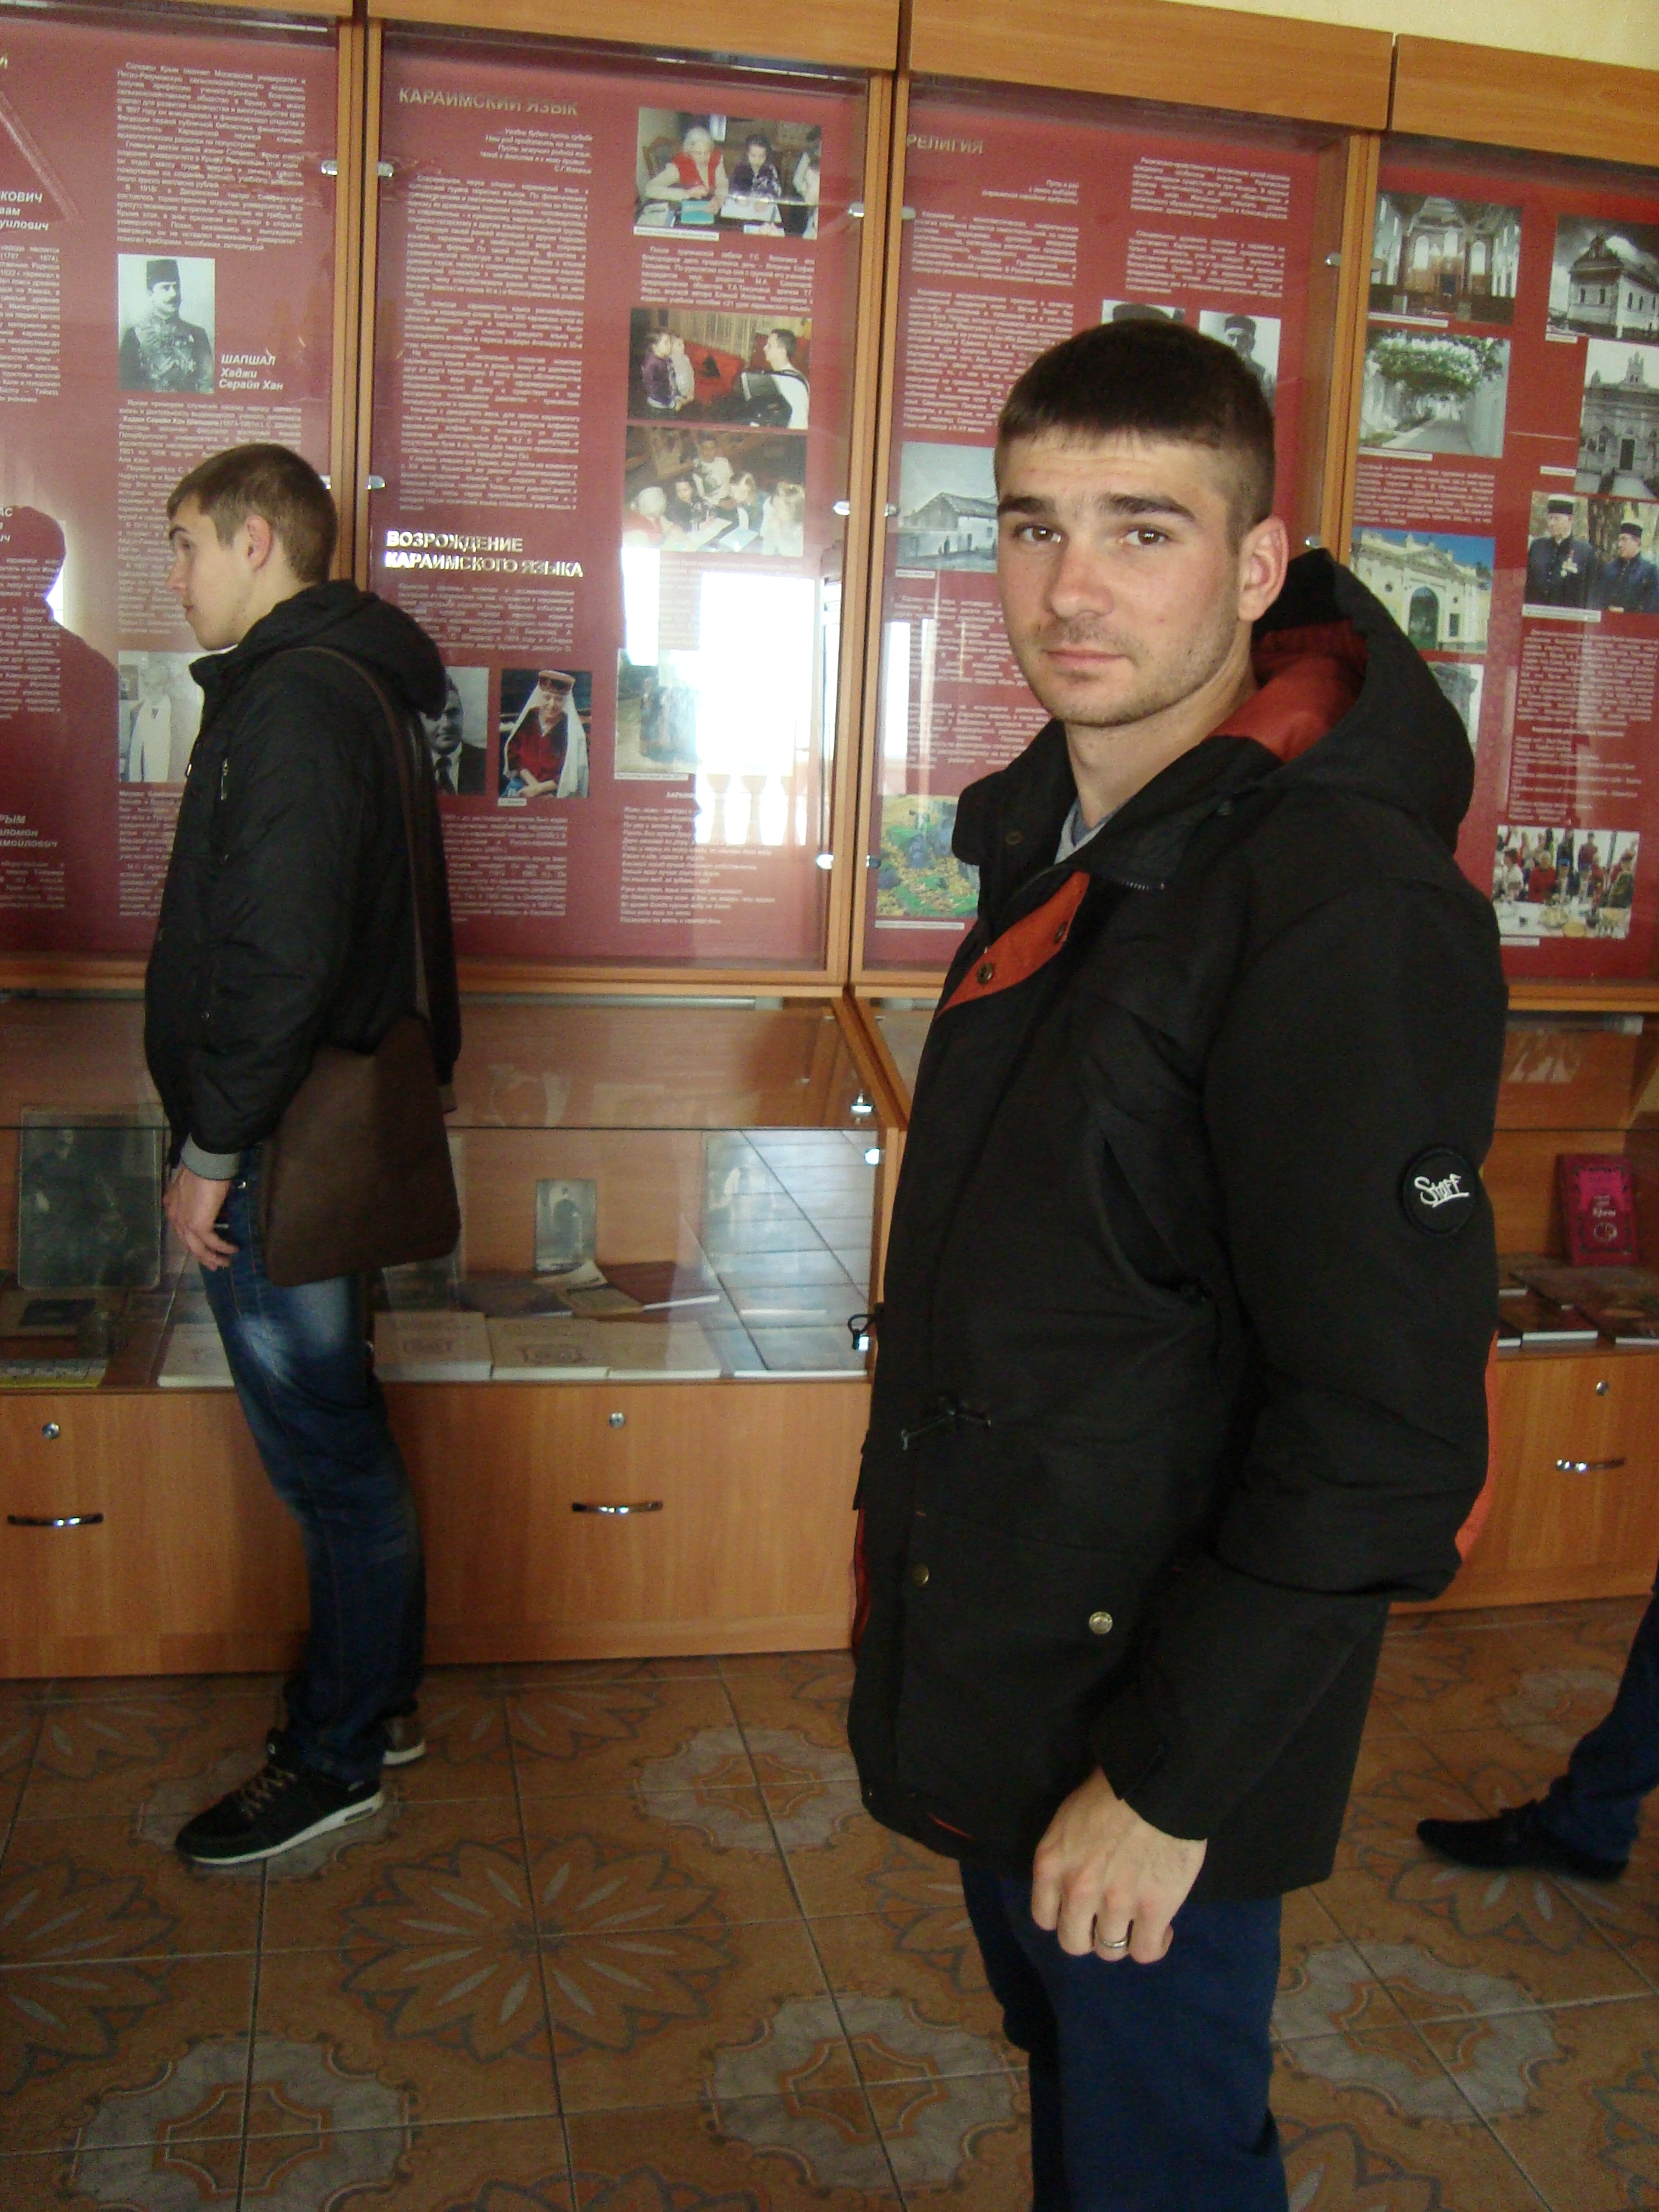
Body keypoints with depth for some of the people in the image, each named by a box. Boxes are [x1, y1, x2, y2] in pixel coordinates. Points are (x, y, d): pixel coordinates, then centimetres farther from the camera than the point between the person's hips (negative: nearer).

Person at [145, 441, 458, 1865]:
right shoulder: (342, 683, 15)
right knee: (336, 1441, 18)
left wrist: (212, 1148, -17)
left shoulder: (295, 701, -17)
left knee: (327, 1453, 2)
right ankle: (373, 1703, 32)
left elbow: (279, 959, -24)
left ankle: (340, 1757, 17)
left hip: (283, 1160, -10)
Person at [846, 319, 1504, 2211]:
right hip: (990, 1676, 8)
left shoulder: (1343, 905, -25)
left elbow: (1387, 1432, -25)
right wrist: (915, 1524, 15)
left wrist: (1174, 1781, -20)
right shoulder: (1050, 834, 4)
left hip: (1151, 1725, -8)